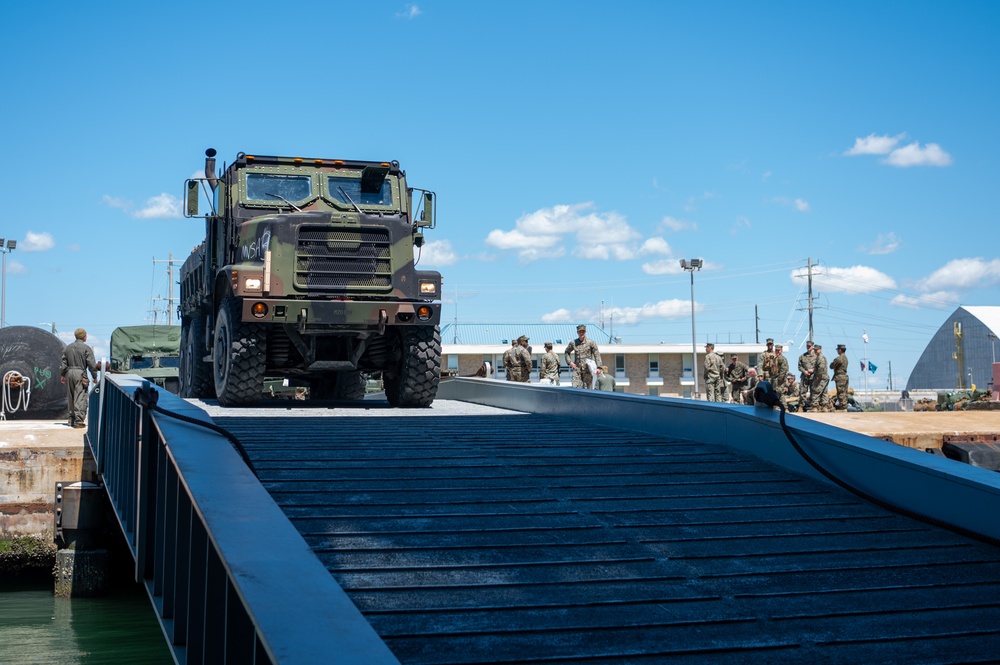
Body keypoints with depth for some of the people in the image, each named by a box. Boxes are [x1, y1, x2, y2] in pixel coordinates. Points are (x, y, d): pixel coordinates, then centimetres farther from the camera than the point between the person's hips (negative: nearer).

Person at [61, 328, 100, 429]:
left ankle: (71, 419, 21)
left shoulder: (68, 347, 10)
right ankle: (78, 421, -9)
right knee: (80, 398, -5)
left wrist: (62, 375, 21)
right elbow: (92, 364, -8)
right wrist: (95, 377, 1)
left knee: (71, 397, 15)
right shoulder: (86, 348, -6)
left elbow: (63, 363, 13)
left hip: (69, 372, 6)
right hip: (80, 373, -6)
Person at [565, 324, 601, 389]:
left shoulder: (591, 343, 0)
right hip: (577, 369, 2)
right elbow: (567, 352, 24)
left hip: (587, 370, -2)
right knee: (575, 387, -8)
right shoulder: (573, 343, 8)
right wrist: (569, 362, 9)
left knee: (587, 388, 0)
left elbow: (597, 355, -1)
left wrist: (598, 367, -10)